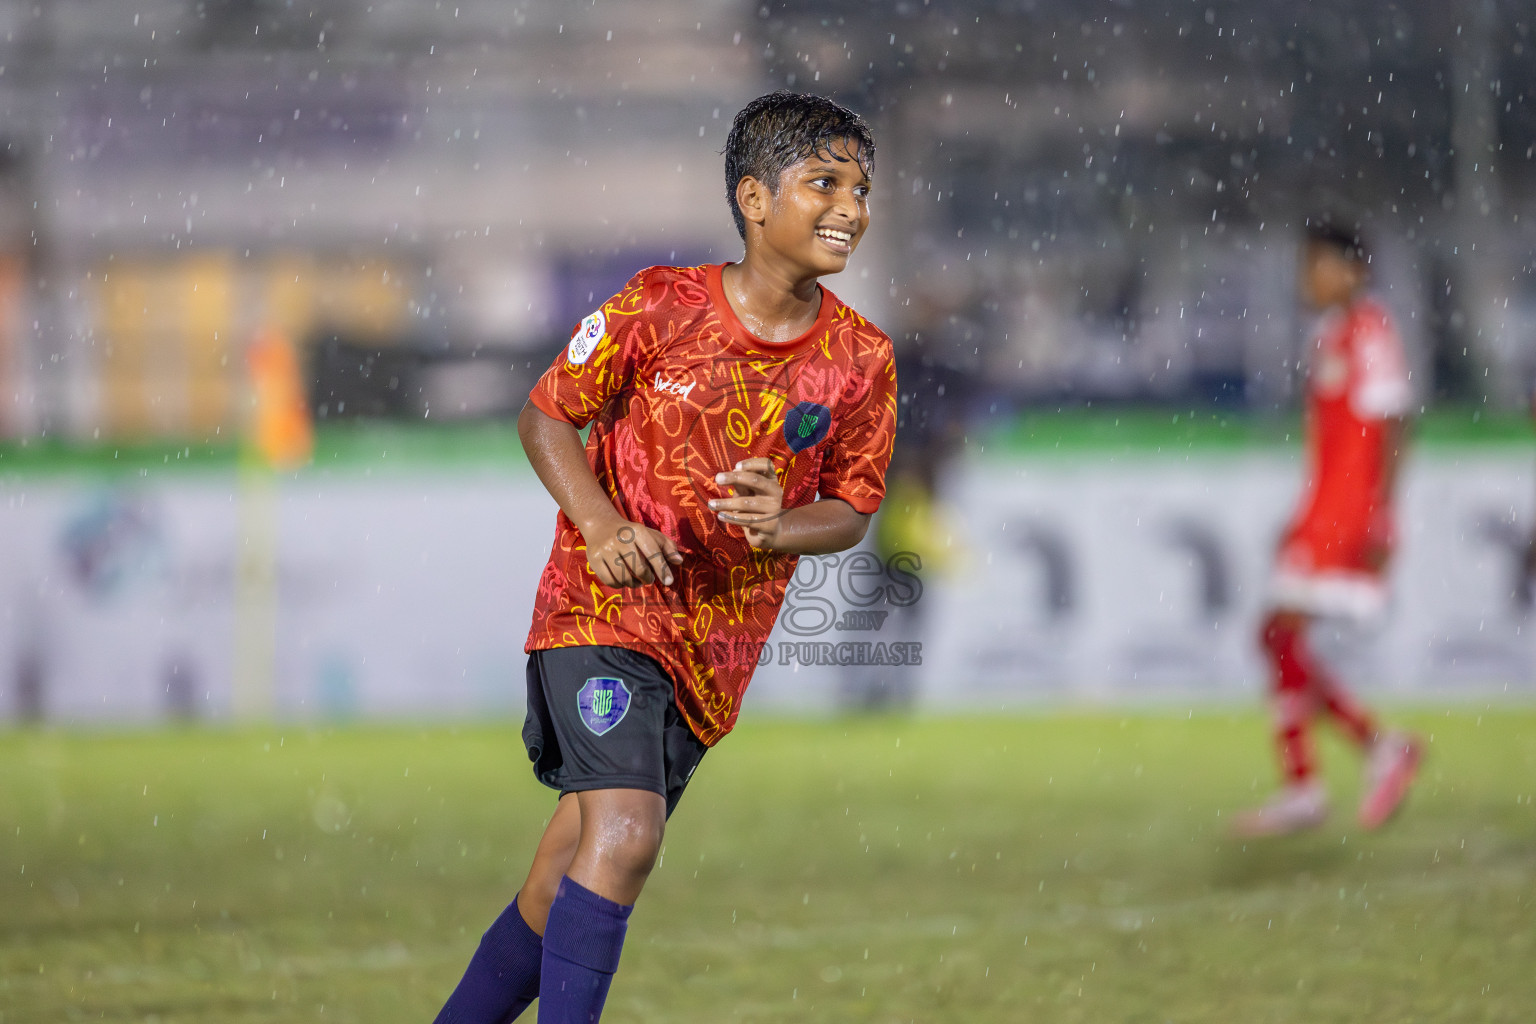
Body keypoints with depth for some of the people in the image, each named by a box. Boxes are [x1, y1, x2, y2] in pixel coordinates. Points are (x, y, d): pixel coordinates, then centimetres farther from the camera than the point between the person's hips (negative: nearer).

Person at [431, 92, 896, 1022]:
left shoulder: (862, 359, -2)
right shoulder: (660, 307, -10)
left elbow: (852, 511, 8)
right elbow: (547, 417, 1)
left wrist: (778, 530, -15)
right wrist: (603, 526, -15)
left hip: (716, 647, 4)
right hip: (606, 607, -4)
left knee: (562, 890, 8)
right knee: (626, 836, -24)